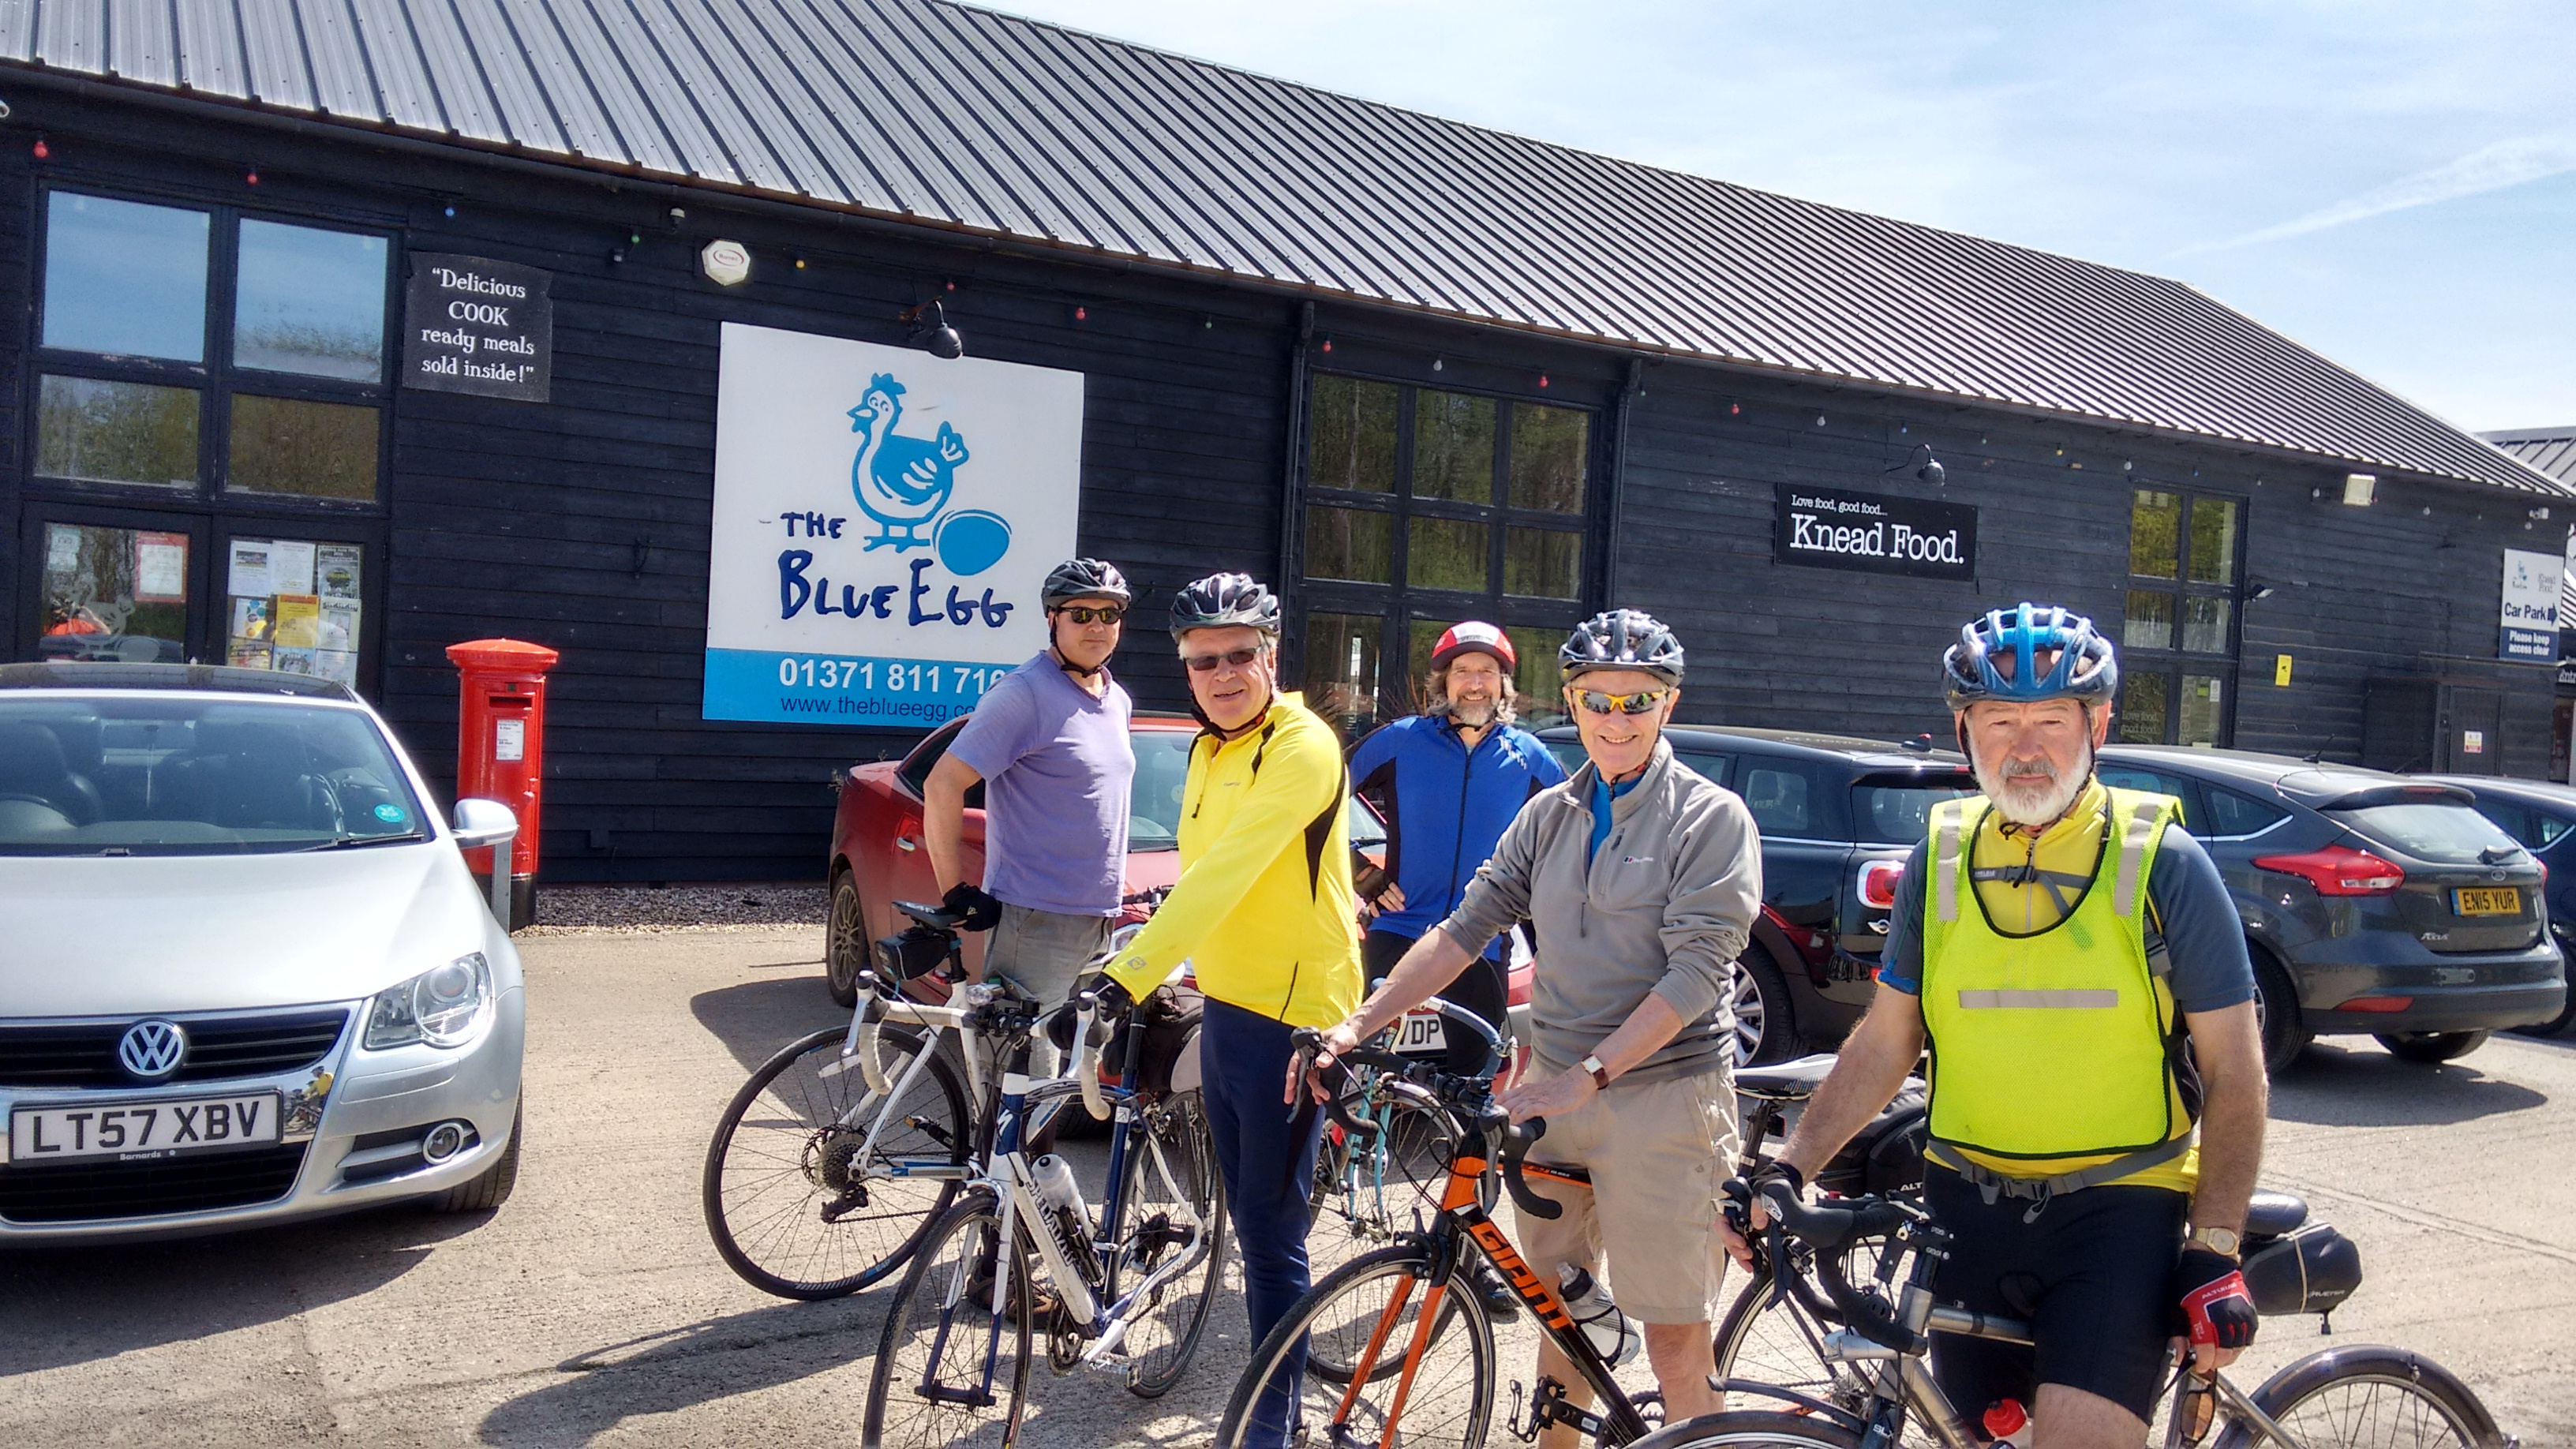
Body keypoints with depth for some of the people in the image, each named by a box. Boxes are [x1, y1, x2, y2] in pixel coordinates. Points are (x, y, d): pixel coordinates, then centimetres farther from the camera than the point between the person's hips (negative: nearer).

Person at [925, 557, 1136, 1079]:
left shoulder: (1118, 701, 14)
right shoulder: (1024, 694, -12)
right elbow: (942, 786, -16)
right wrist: (956, 891, -15)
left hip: (1100, 922, 8)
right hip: (1037, 922, -8)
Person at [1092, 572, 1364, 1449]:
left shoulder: (1301, 747, -17)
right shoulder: (1210, 749, 12)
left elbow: (1224, 874, -28)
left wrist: (1131, 974, -33)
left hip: (1290, 1016, -9)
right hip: (1224, 1006, 9)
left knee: (1271, 1234, -2)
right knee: (1248, 1219, 18)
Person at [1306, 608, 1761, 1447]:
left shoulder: (1712, 818, -7)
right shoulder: (1548, 816, 9)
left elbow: (1695, 975, -16)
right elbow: (1466, 928, 4)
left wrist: (1587, 1076, -25)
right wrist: (1361, 1024, -7)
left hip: (1660, 1089, -5)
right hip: (1555, 1088, 5)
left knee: (1674, 1333, 1)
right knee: (1558, 1302, 17)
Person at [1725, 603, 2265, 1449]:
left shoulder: (2163, 863, -5)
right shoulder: (1940, 859, 4)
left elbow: (2234, 1071, -2)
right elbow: (1886, 1042, 8)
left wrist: (2216, 1252, -8)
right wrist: (1787, 1169, -1)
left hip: (2117, 1212, -3)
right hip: (1966, 1209, 4)